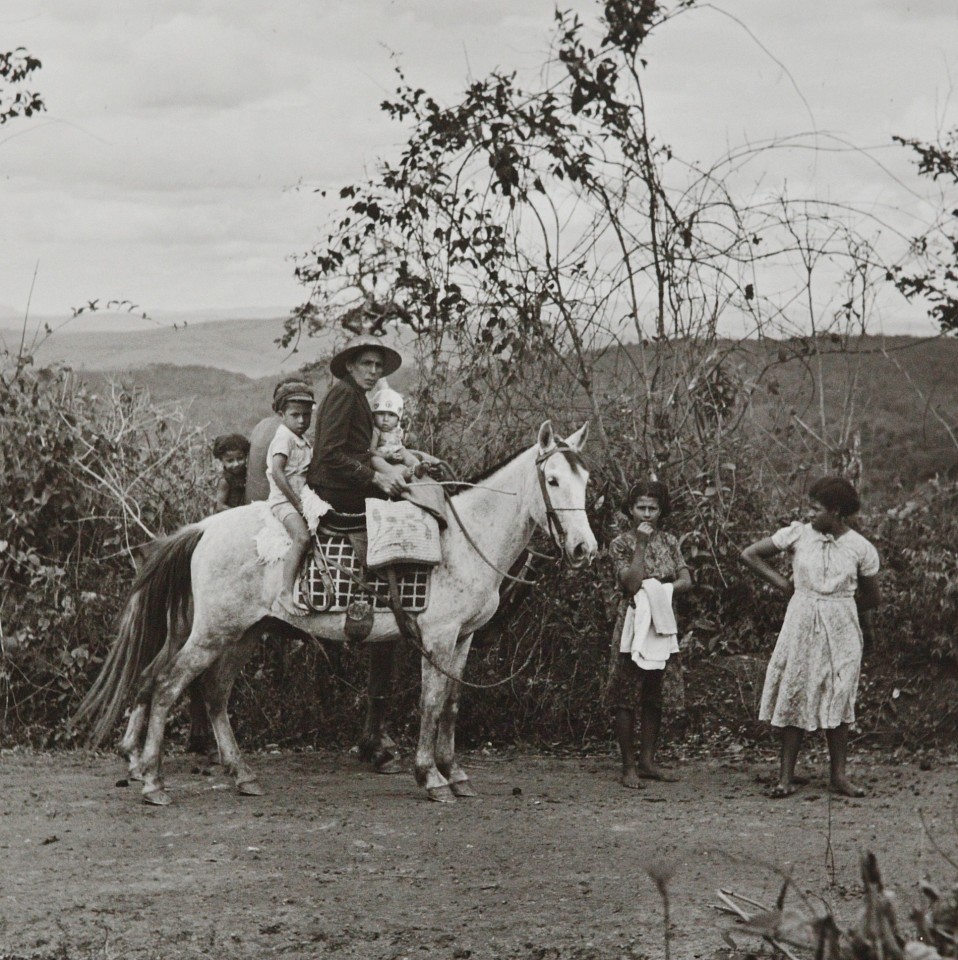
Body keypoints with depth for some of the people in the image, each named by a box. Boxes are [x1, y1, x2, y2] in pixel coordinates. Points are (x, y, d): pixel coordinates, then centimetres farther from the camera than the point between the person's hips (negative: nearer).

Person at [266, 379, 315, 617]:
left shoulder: (304, 443, 18)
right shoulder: (284, 438, -9)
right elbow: (277, 472, -20)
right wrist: (297, 502, -20)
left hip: (300, 500, 10)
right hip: (283, 500, -10)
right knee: (302, 537, -30)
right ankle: (285, 594, -38)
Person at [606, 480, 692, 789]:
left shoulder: (669, 542, 8)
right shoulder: (621, 543, -4)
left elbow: (686, 580, 2)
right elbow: (632, 583, -17)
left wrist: (660, 588, -14)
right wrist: (641, 545, -16)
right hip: (633, 622, -5)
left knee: (653, 694, 9)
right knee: (628, 695, -4)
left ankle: (647, 761, 15)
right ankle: (628, 766, -1)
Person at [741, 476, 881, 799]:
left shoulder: (861, 548, -2)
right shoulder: (798, 535, -1)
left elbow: (872, 598, 10)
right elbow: (750, 554, 5)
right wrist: (782, 583, 3)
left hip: (840, 628, 0)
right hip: (801, 626, 0)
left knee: (838, 699, 2)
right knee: (794, 697, 0)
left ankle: (839, 775, 9)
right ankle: (786, 776, 3)